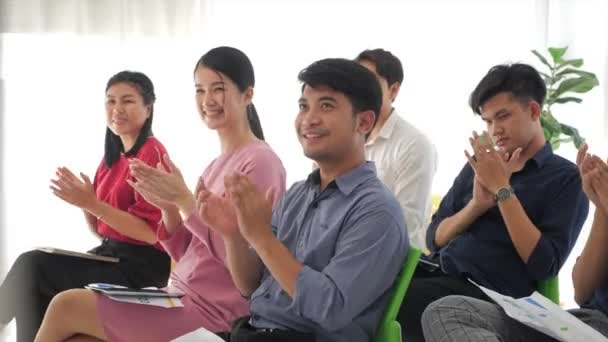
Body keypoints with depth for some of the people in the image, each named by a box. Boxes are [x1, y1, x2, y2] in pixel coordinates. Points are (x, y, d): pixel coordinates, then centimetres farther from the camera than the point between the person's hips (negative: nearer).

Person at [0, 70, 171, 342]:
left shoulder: (151, 153, -12)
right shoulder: (113, 157, 14)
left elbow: (150, 233, -17)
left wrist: (92, 204, -21)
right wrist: (84, 202, -3)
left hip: (142, 264, -8)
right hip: (111, 254, 8)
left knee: (30, 266, -16)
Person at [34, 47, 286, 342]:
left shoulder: (260, 162, -11)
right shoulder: (216, 165, 15)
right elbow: (186, 255, 14)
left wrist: (184, 199, -19)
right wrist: (168, 207, -5)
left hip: (212, 312, -7)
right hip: (182, 299, 7)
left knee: (66, 306, -7)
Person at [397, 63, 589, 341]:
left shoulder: (567, 178, 3)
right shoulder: (480, 165, 19)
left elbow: (545, 266, -8)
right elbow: (435, 240, 15)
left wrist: (502, 189, -9)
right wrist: (477, 204, -4)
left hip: (488, 293, -6)